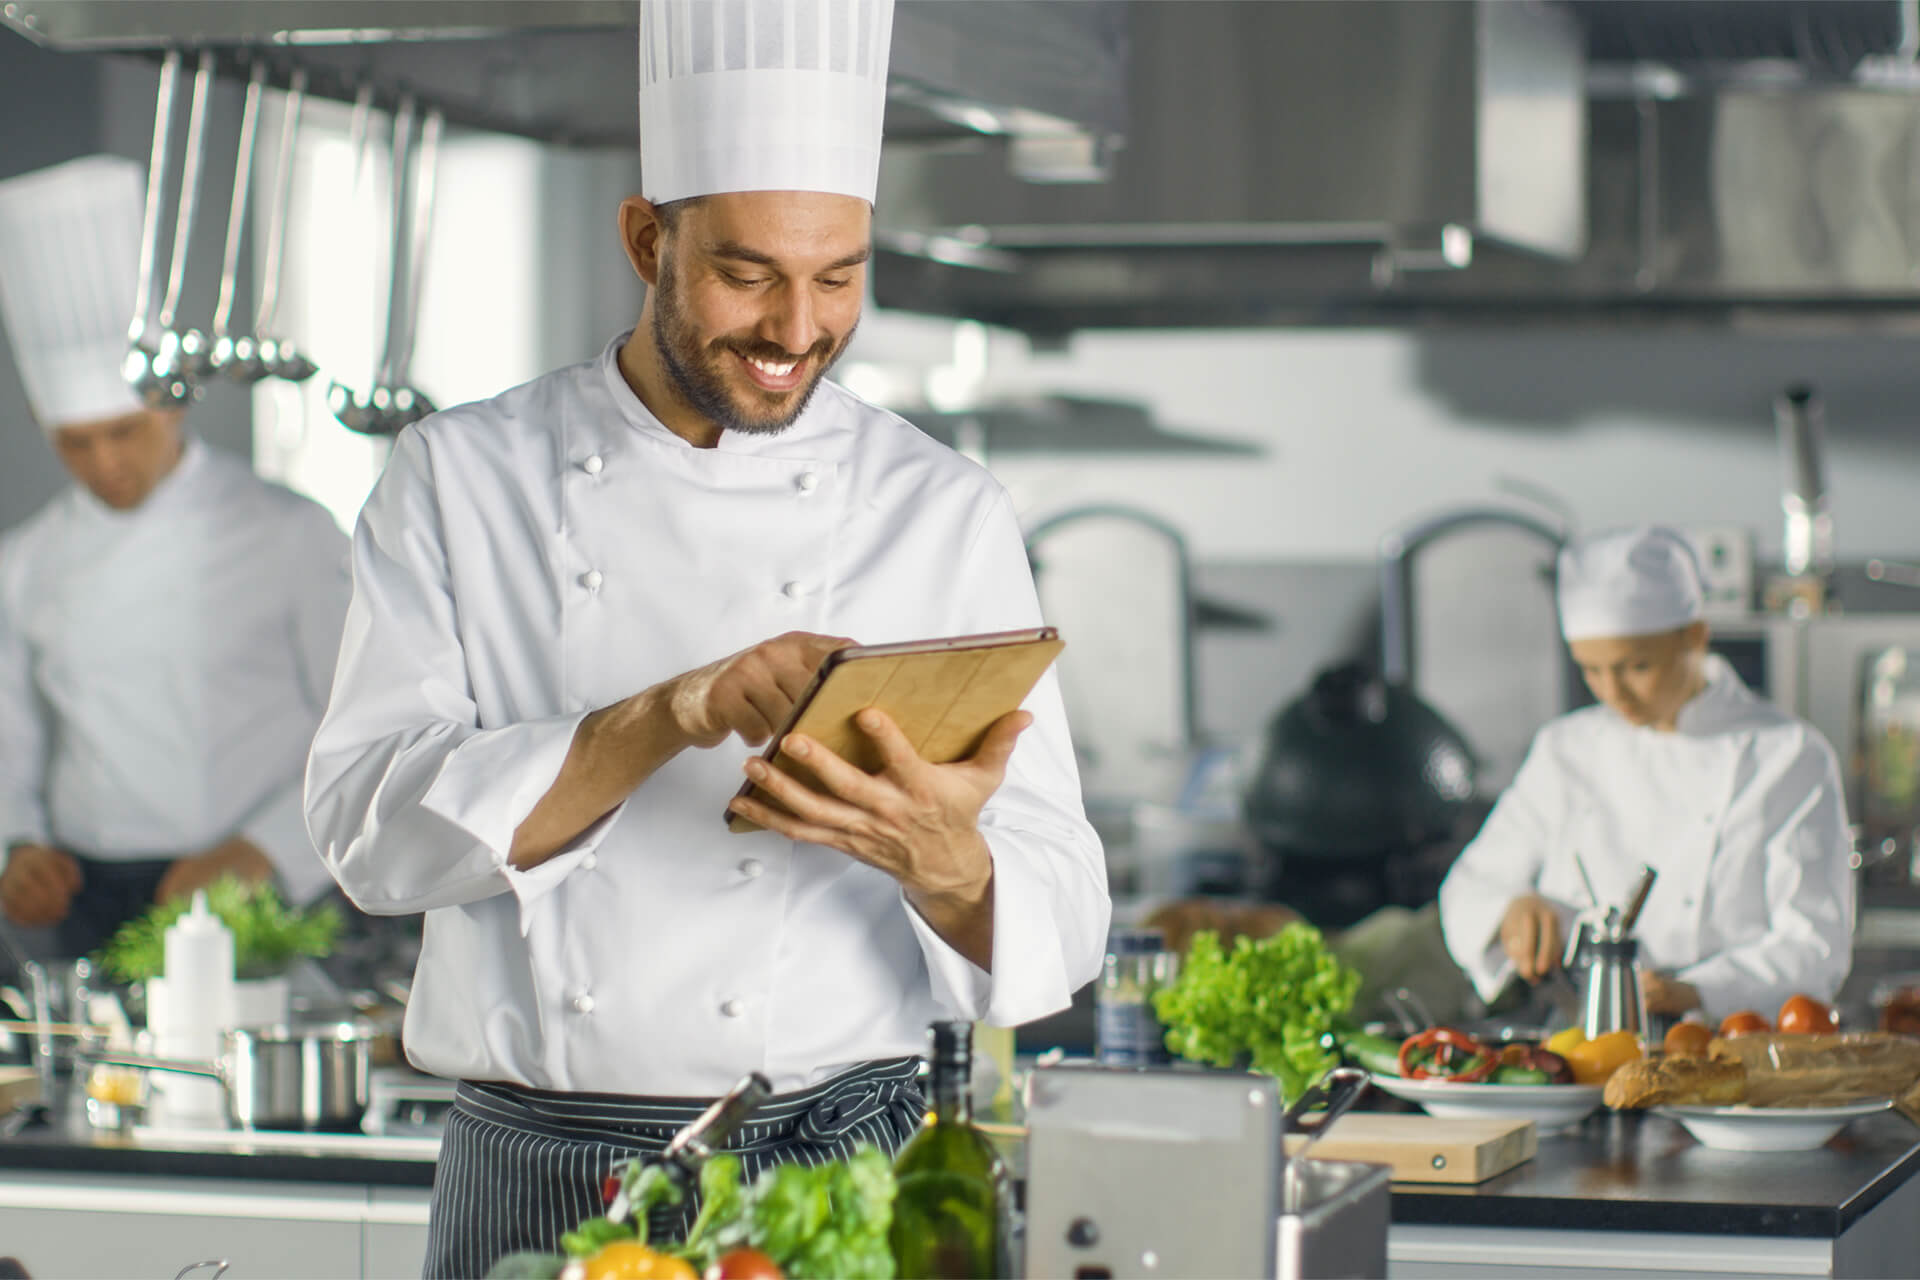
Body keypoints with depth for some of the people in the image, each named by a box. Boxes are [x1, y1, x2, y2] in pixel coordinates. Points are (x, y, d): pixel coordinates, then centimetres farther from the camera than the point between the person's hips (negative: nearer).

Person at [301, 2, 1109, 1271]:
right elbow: (374, 826, -9)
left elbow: (1055, 932, -2)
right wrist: (667, 718, -21)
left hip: (836, 1166, 0)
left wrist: (939, 863, -24)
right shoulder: (464, 479, 3)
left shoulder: (947, 514, 2)